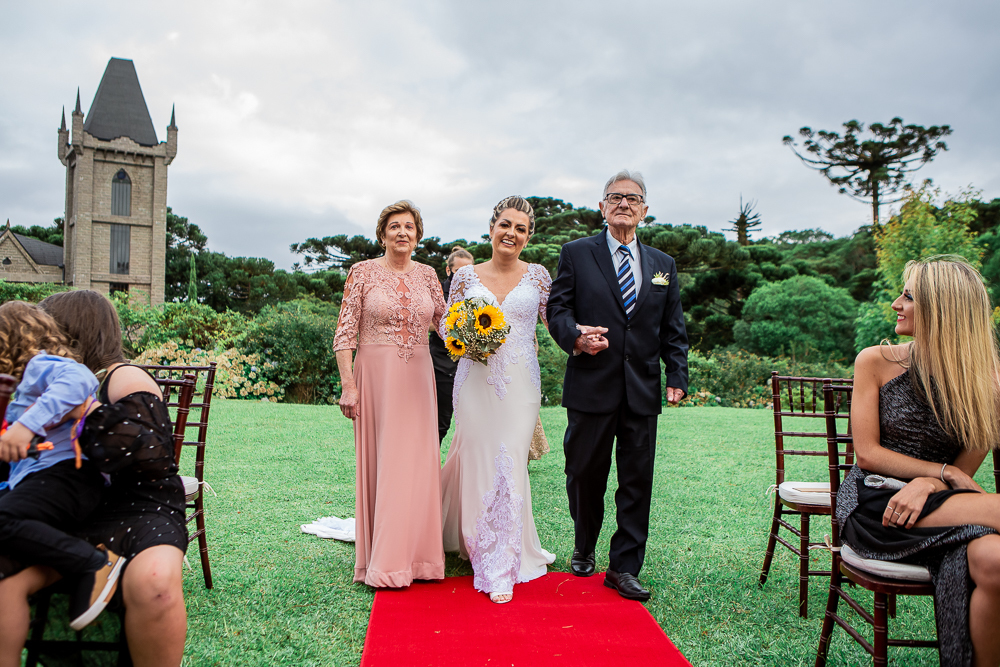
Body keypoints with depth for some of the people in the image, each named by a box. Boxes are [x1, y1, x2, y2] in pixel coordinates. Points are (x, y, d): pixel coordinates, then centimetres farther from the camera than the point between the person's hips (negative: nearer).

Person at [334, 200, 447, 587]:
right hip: (375, 376, -3)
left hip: (417, 379, 4)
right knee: (378, 463, 1)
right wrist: (348, 384, -11)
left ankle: (414, 556, 17)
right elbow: (345, 333, -4)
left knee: (417, 463, 5)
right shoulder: (363, 272, -1)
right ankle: (382, 560, 11)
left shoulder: (426, 275, 9)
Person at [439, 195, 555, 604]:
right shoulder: (466, 277, 5)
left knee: (510, 466, -1)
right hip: (476, 382, 1)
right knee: (480, 463, 3)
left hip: (520, 383, 0)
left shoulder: (537, 276, 5)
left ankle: (502, 569, 12)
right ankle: (485, 548, 27)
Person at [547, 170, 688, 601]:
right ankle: (584, 549, 34)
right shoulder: (577, 253, 5)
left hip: (643, 391, 3)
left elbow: (673, 330, 12)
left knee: (637, 480, 4)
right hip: (591, 387, -2)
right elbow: (557, 309, 0)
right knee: (585, 474, 9)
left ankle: (623, 568, 16)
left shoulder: (663, 265, 14)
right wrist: (575, 336, -21)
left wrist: (677, 376, 1)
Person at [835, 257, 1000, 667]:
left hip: (938, 503, 2)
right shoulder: (875, 363, 1)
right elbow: (867, 454, -3)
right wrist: (943, 472, -11)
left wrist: (929, 484, -18)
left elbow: (963, 470, 4)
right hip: (872, 505, -2)